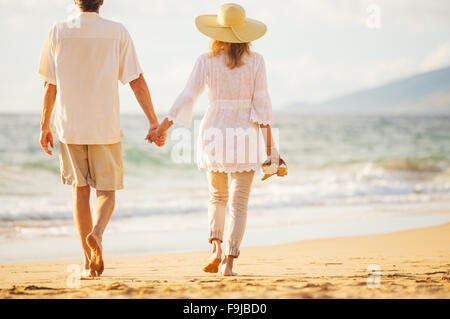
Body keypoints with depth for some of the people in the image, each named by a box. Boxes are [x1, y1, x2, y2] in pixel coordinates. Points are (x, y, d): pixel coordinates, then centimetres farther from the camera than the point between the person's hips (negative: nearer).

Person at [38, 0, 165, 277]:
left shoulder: (59, 32, -1)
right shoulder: (118, 33, -4)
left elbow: (50, 86, 4)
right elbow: (137, 82, -5)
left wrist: (45, 126, 14)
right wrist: (154, 122, 0)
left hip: (69, 127, 1)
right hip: (106, 128, -1)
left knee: (80, 191, 12)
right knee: (107, 192, 10)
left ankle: (89, 263, 10)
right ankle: (96, 234, -21)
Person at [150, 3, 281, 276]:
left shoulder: (206, 61, 0)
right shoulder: (255, 61, -2)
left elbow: (188, 97, -2)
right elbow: (262, 103, -5)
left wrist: (163, 126, 6)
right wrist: (270, 145, -2)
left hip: (214, 131, 2)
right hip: (246, 132, -1)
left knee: (217, 196, 20)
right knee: (239, 202, 2)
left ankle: (217, 249, 2)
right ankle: (229, 261, -6)